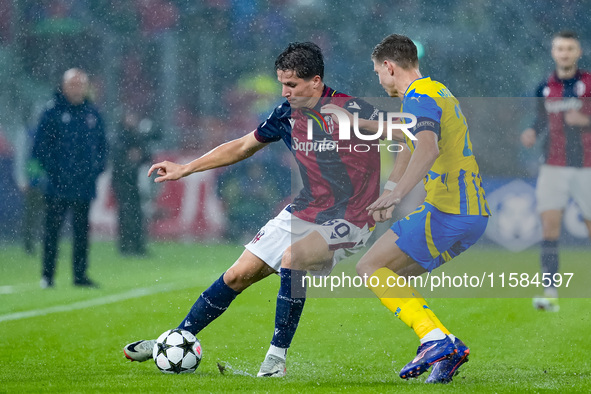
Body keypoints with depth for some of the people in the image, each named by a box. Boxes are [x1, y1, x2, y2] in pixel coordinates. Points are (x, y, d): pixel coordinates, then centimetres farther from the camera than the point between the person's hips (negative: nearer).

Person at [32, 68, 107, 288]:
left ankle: (80, 275, 13)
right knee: (52, 229, -2)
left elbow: (102, 145, 18)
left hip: (85, 186, 4)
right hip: (58, 185, -4)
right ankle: (47, 276, 3)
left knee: (82, 231, 7)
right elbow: (40, 145, -3)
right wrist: (50, 170, -10)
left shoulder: (92, 114, 11)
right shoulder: (53, 111, -2)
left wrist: (97, 168, 4)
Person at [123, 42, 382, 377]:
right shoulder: (287, 115, 2)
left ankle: (277, 357, -20)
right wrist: (185, 169, 16)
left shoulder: (351, 110, -18)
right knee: (238, 275, 4)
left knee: (292, 260, -32)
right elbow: (243, 147, 16)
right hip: (305, 211, 6)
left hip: (348, 220, -6)